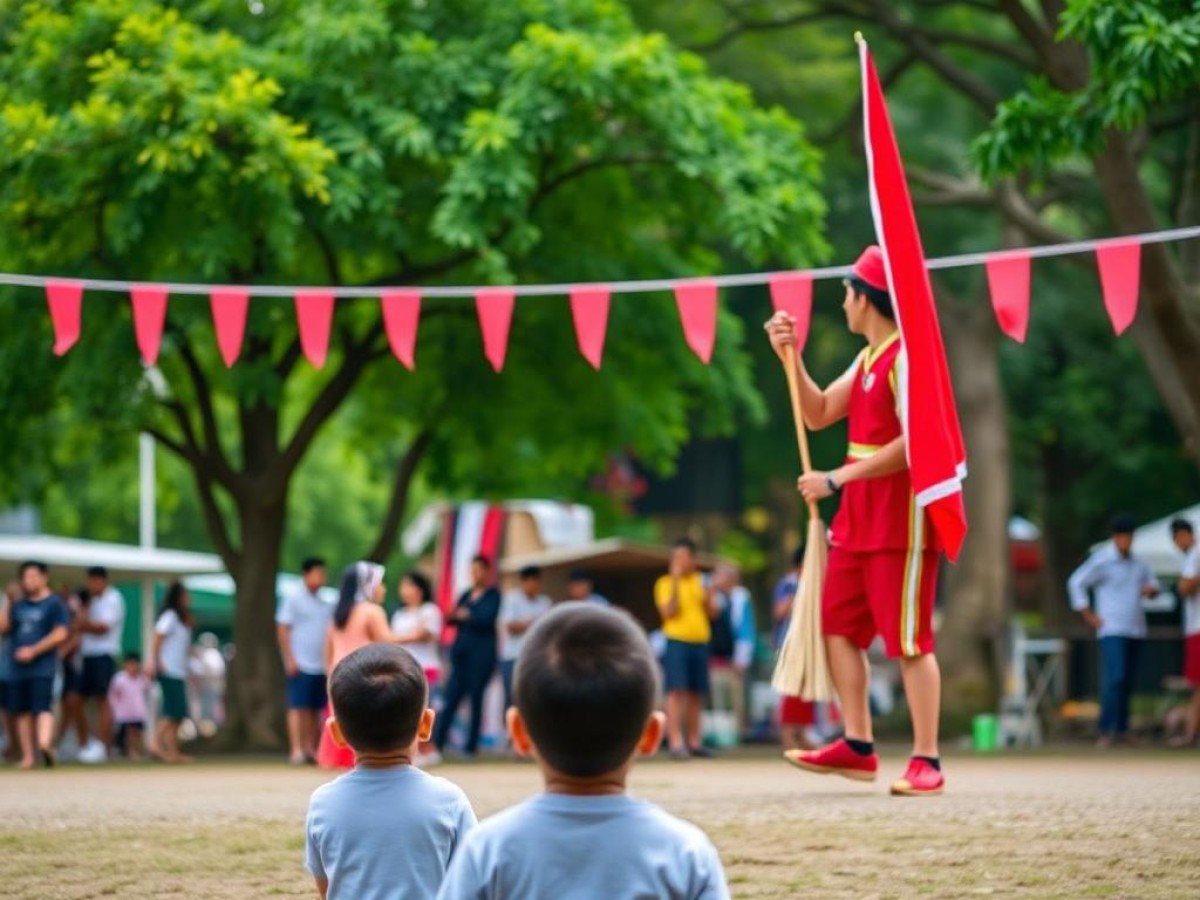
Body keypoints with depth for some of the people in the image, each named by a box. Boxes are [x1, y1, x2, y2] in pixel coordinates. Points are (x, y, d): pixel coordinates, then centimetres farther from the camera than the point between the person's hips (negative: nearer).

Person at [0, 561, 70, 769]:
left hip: (42, 667, -6)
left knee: (42, 707, -16)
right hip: (18, 667, 6)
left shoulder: (54, 603, -1)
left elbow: (60, 635, -9)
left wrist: (33, 650, -14)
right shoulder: (19, 605, 16)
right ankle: (27, 756, 5)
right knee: (22, 712, 4)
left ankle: (45, 744, -24)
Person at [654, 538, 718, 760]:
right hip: (676, 641, -5)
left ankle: (694, 742, 18)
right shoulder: (665, 583, -1)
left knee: (696, 694, 9)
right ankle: (675, 743, -17)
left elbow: (712, 612, 12)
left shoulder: (701, 582, 12)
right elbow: (668, 612, -12)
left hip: (700, 643, 5)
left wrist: (709, 597, -9)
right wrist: (675, 582, -17)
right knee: (677, 692, -13)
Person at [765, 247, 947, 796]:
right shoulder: (868, 359, 15)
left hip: (901, 516, -10)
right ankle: (858, 747, 17)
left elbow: (914, 443, -23)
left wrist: (836, 479, -20)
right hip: (859, 515, 10)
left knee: (909, 639, -7)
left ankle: (926, 762, -4)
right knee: (837, 623, 12)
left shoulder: (906, 357, -15)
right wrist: (790, 357, 7)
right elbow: (819, 414, 18)